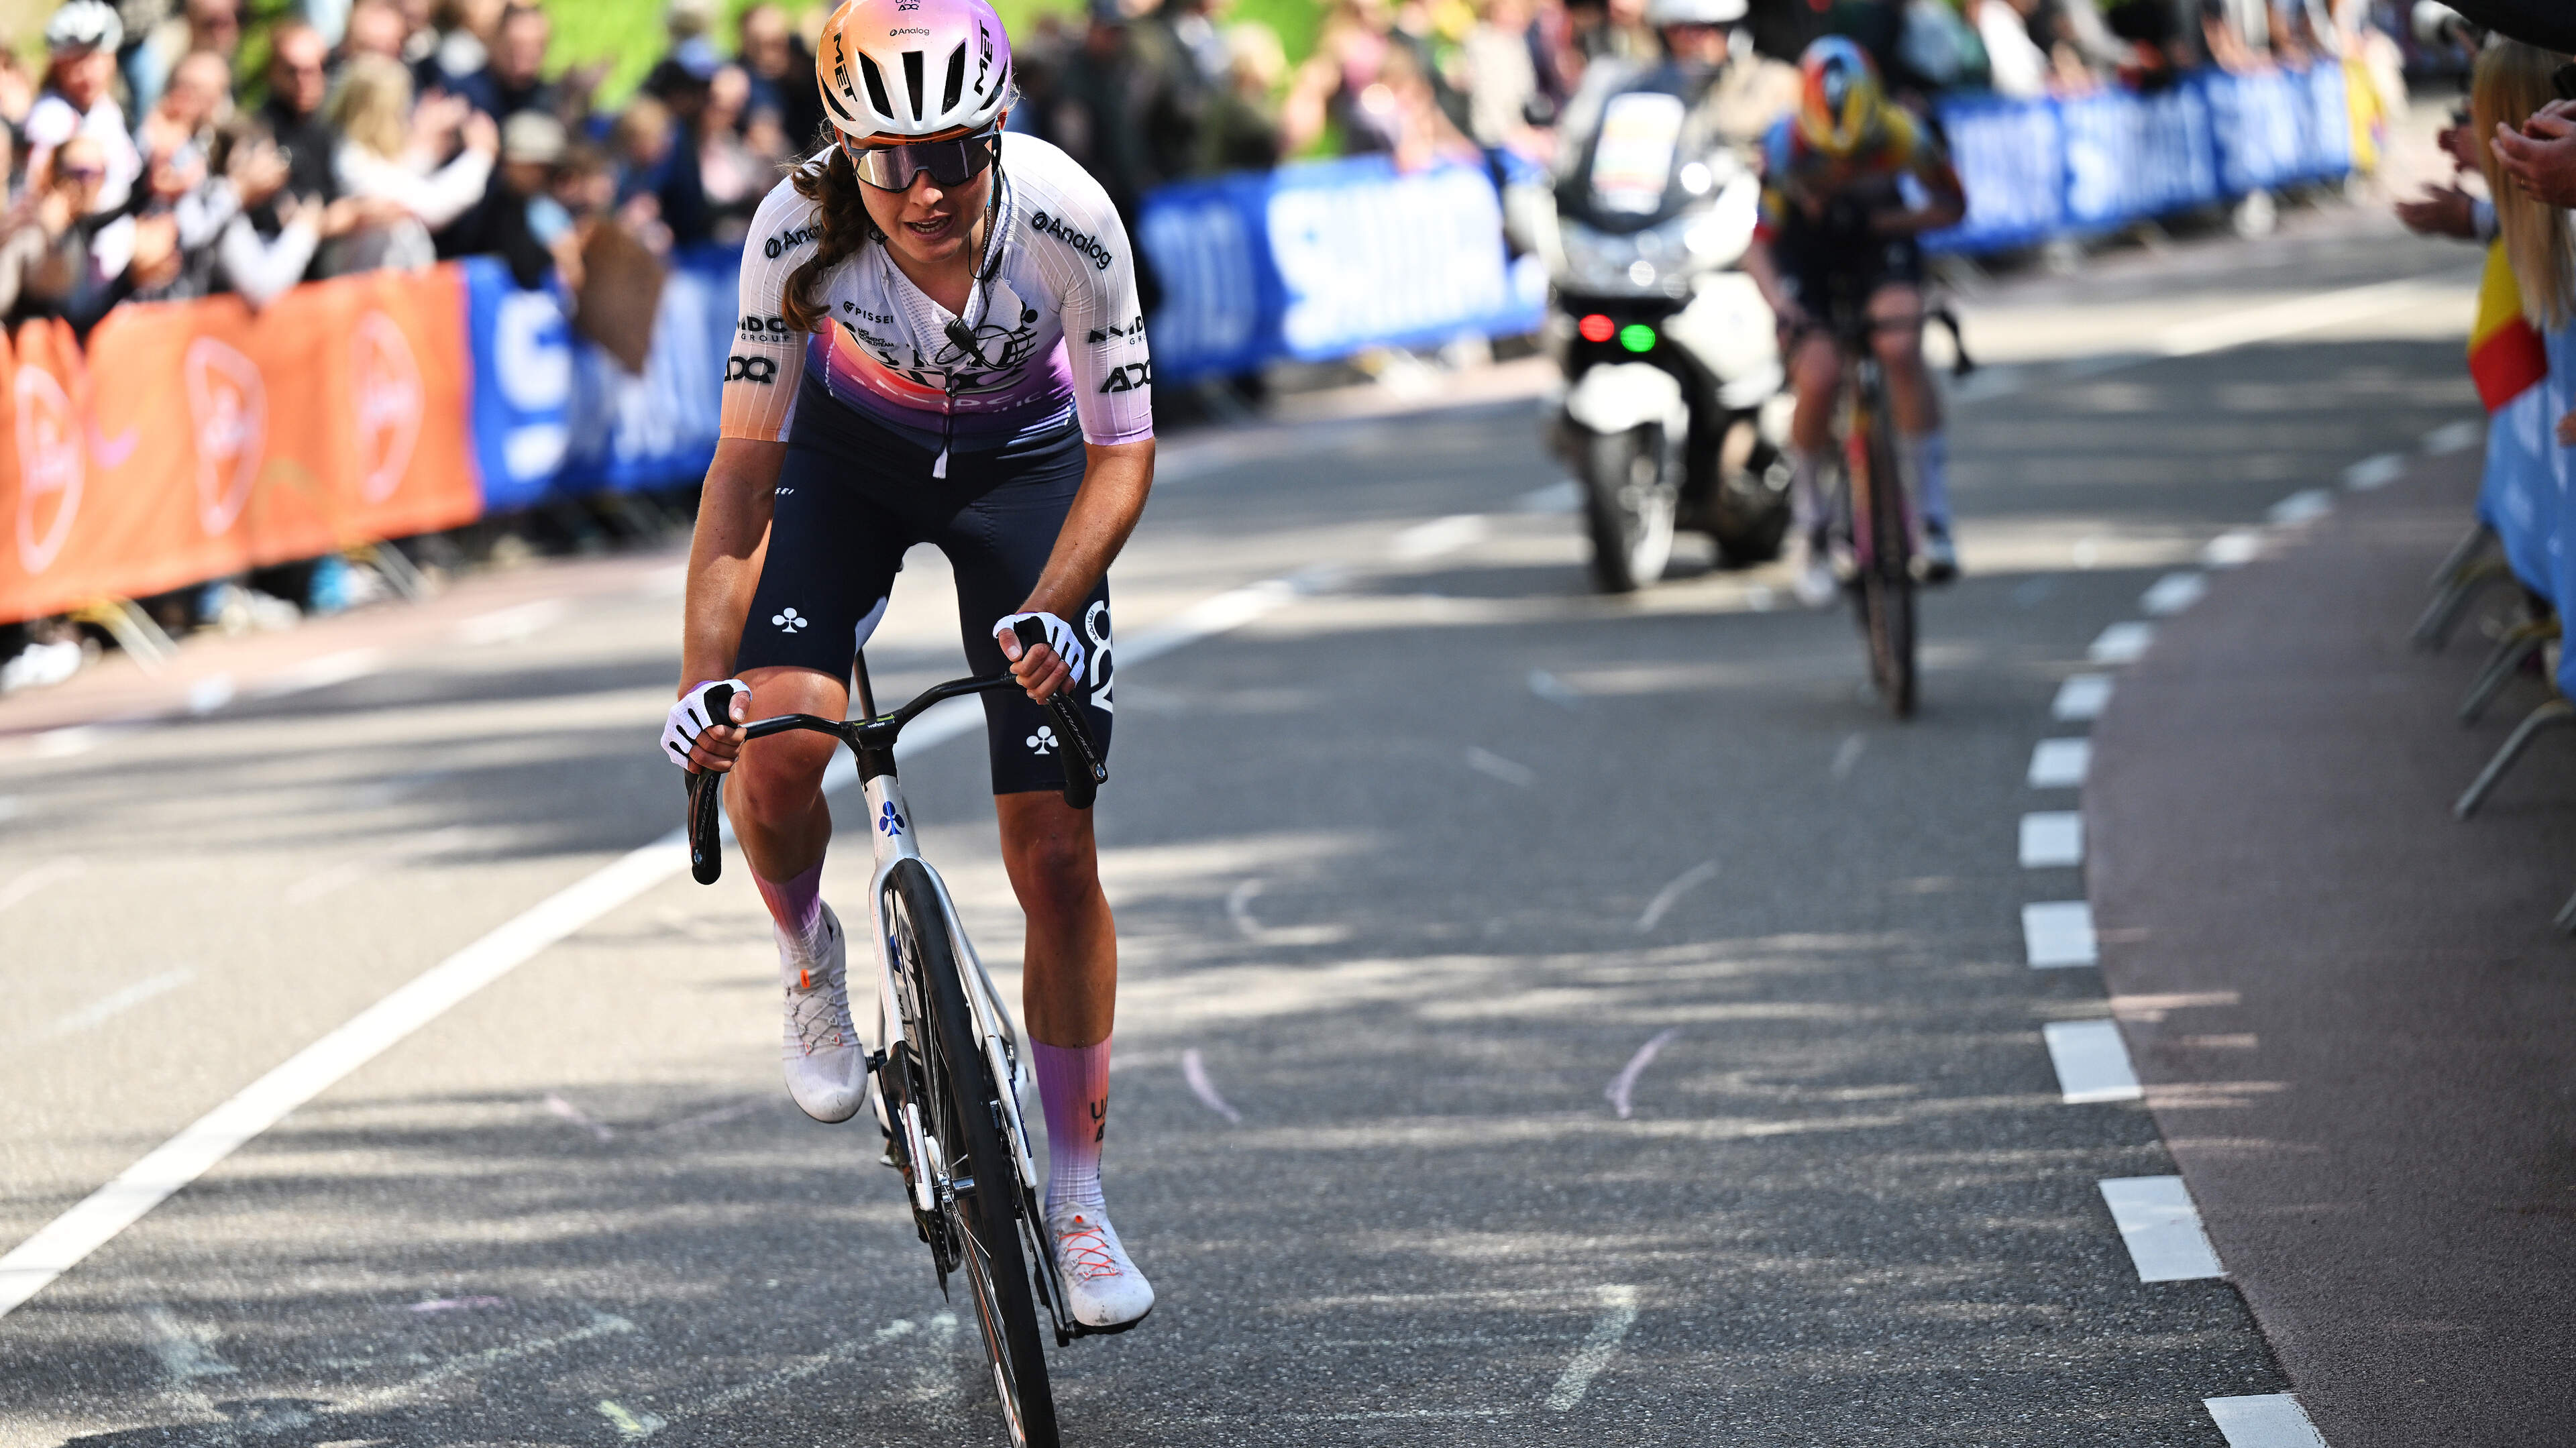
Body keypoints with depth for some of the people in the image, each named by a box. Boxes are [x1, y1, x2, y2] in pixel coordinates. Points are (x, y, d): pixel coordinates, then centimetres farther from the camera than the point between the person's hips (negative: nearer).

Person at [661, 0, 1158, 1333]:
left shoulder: (1068, 220, -32)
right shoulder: (799, 231, -31)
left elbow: (1122, 452, -21)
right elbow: (745, 463, -24)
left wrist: (1049, 612, -37)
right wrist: (704, 680, -32)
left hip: (1022, 463, 0)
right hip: (851, 451, 0)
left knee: (1055, 855, -6)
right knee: (778, 738, -27)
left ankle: (1076, 1197, 9)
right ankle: (811, 960, 7)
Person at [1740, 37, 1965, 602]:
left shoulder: (1902, 136, -27)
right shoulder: (1785, 146, -30)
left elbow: (1952, 206, -13)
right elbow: (1757, 242, -25)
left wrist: (1882, 222, -29)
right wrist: (1780, 302, -44)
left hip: (1879, 243, 0)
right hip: (1805, 254, 0)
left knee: (1901, 350, -27)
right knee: (1818, 379, -21)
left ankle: (1934, 517, -19)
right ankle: (1810, 525, 4)